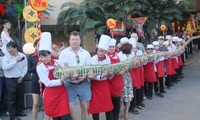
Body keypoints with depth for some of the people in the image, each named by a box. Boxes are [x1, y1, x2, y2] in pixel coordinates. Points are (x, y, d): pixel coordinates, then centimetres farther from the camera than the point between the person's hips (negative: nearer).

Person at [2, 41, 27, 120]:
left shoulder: (22, 56, 0)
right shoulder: (6, 57, -8)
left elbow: (25, 67, 4)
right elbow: (4, 67, -23)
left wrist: (22, 76, -5)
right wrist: (16, 61, -23)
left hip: (20, 79, 4)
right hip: (10, 80, -3)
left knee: (20, 96, 14)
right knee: (11, 98, 2)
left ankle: (19, 111, 32)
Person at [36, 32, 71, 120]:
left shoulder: (57, 62, 2)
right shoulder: (40, 67, -8)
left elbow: (65, 73, 14)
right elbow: (47, 83, -14)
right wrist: (61, 80, -24)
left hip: (62, 93, 2)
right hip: (51, 95, -2)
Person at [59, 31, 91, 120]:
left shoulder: (86, 53, 8)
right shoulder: (64, 53, 0)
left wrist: (85, 76, -15)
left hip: (84, 84, 2)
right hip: (69, 84, -2)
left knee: (85, 106, 8)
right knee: (70, 107, 0)